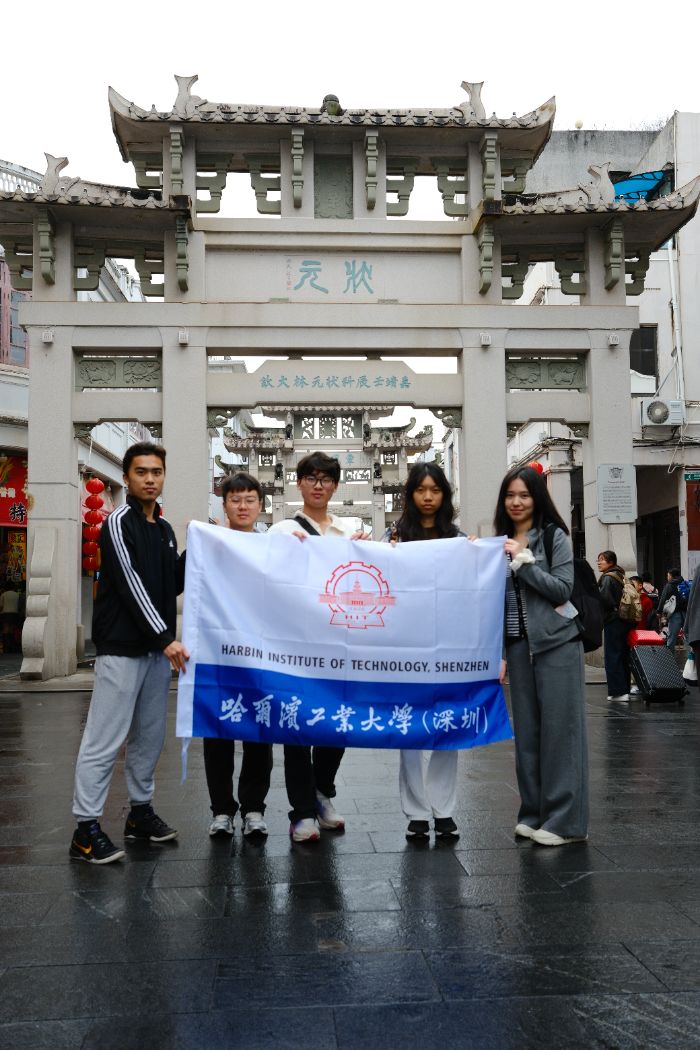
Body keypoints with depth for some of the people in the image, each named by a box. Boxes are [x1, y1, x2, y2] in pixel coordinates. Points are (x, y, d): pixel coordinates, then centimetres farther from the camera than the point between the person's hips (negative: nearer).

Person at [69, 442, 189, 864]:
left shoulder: (165, 529, 14)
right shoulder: (119, 523, -9)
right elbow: (131, 585, -17)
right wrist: (167, 637, -22)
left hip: (158, 649, 8)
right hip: (122, 648, -8)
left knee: (150, 736, 14)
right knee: (104, 740, -5)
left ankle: (141, 810, 26)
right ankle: (86, 828, 2)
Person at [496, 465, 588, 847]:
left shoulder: (554, 536, -2)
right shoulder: (500, 542, 12)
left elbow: (563, 589, -11)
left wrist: (524, 561, -17)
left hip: (556, 643, -5)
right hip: (518, 645, 5)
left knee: (560, 728, -2)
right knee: (526, 730, 8)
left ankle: (564, 820, 5)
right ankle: (533, 813, 18)